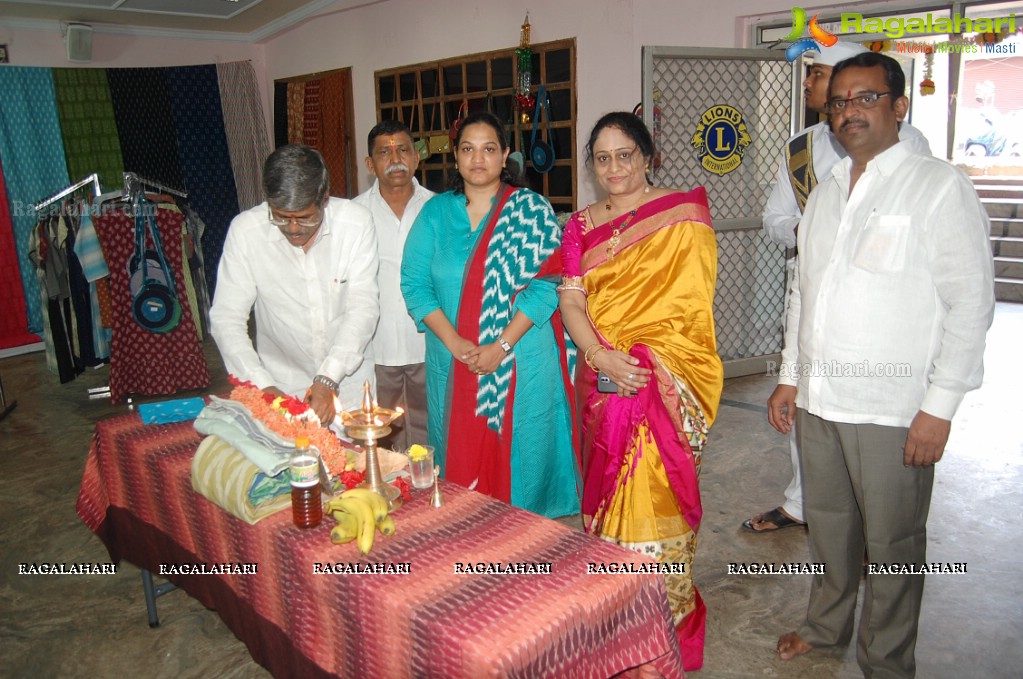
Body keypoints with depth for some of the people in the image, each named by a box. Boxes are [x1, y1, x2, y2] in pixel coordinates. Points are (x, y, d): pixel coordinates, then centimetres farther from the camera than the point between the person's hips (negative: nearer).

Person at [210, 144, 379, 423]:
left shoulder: (356, 222, -15)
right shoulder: (244, 230, -14)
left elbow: (363, 308, -15)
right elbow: (226, 318, -12)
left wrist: (328, 379, -25)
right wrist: (262, 385, -24)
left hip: (347, 383, 0)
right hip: (281, 387, 0)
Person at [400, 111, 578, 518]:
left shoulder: (532, 210, 0)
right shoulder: (436, 212, 7)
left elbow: (547, 285, -10)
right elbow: (414, 283, 0)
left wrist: (501, 346, -17)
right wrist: (455, 343, -12)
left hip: (521, 364, -2)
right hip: (452, 364, 3)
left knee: (520, 455, 6)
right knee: (461, 458, 12)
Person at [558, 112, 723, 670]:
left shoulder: (681, 216, -2)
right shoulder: (580, 226, 11)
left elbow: (689, 308, -7)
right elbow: (570, 301, 1)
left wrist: (640, 361, -15)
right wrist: (603, 357, -15)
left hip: (662, 386, -4)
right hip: (602, 383, 4)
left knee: (655, 493, -1)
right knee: (608, 491, 12)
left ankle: (668, 613, 18)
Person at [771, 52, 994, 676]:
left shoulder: (941, 189, -7)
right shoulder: (826, 193, 13)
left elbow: (970, 303, -11)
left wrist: (939, 407, -15)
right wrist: (791, 377, 13)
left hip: (892, 407, -5)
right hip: (818, 397, 6)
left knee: (892, 541, 8)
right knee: (828, 524, 20)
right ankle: (827, 624, 42)